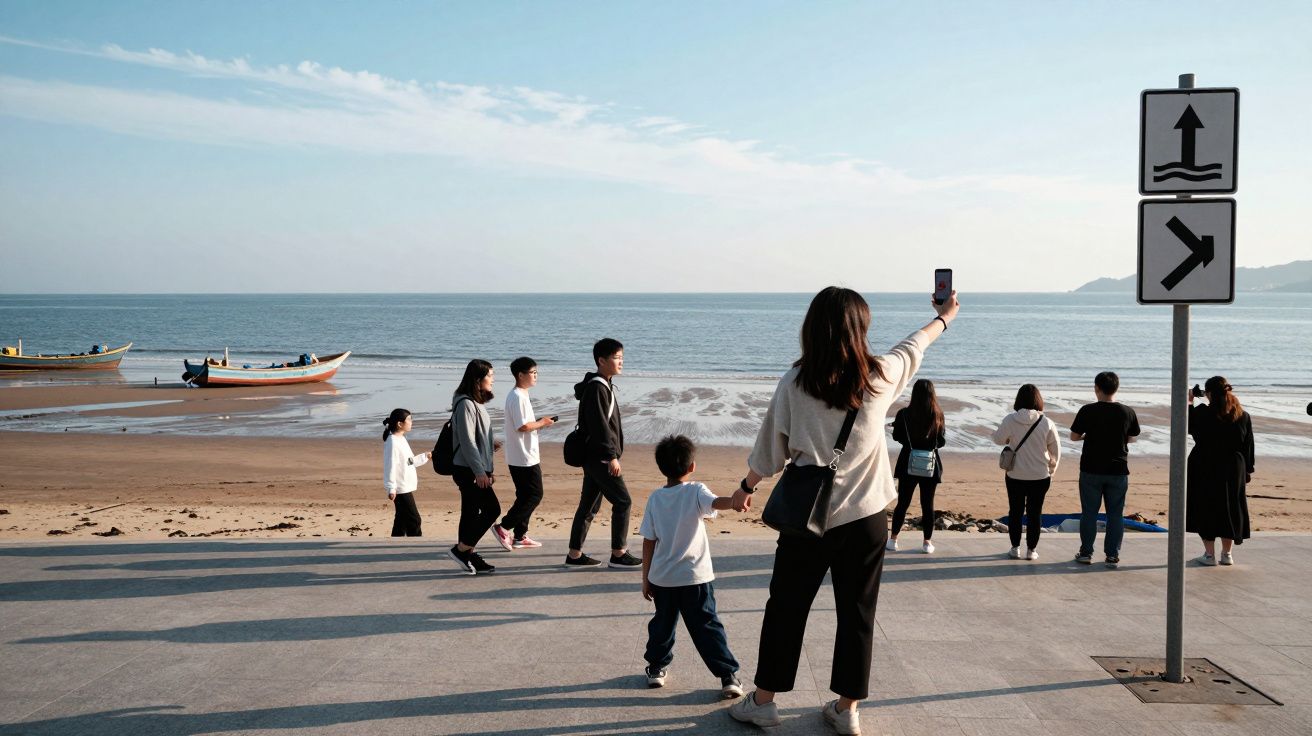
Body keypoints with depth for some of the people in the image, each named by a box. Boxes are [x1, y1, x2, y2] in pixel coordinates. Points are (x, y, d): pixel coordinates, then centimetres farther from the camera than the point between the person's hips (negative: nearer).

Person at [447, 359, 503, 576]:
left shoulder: (476, 403, 14)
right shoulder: (466, 404, -16)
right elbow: (467, 441, -20)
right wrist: (480, 472, -21)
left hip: (475, 469, 10)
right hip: (468, 470, -10)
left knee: (471, 512, 10)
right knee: (491, 508, -8)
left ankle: (468, 557, 15)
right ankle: (461, 549, 0)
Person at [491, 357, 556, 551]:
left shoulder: (519, 395, 16)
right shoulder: (518, 397, -17)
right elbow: (523, 426, -23)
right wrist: (541, 423, -10)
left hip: (523, 457, 10)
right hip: (524, 458, -10)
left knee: (526, 496, 13)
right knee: (534, 495, -6)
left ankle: (520, 536, 16)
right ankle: (503, 527, -4)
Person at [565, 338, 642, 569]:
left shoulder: (604, 385, 16)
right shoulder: (596, 388, -16)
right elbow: (600, 425, -22)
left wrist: (611, 454, 23)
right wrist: (612, 457, -22)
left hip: (595, 457, 10)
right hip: (600, 457, -10)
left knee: (589, 505, 12)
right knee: (622, 501, -4)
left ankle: (575, 554, 17)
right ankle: (618, 554, 4)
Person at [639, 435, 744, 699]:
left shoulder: (655, 498, 1)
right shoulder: (695, 492, -8)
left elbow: (648, 542, 3)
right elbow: (715, 503, -32)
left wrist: (646, 578, 10)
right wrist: (735, 500, -52)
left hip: (662, 578, 3)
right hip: (695, 578, -3)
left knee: (663, 623, 21)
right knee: (707, 626, 3)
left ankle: (657, 668, 31)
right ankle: (728, 676, 1)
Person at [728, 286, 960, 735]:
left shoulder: (795, 382, -8)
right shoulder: (879, 377, -4)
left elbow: (771, 447, 0)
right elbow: (914, 346, 17)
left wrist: (746, 487, 18)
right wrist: (944, 317, 37)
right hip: (866, 517, 1)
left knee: (786, 609, 11)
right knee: (857, 614, 12)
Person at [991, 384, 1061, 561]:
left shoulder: (1010, 420, -13)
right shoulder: (1047, 423, -11)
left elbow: (998, 439, -1)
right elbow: (1056, 450, -1)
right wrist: (1052, 469, 15)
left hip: (1015, 475, 0)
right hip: (1040, 477, 0)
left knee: (1015, 511, 13)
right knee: (1035, 513, 11)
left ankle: (1015, 548, 19)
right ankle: (1031, 550, 15)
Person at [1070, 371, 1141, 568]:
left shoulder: (1087, 411, -11)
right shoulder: (1127, 412, -4)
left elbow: (1074, 436, -2)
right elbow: (1131, 438, 10)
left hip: (1091, 470, -1)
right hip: (1118, 471, 1)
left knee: (1089, 512, 9)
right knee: (1115, 514, 8)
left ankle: (1086, 553, 14)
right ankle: (1112, 556, 9)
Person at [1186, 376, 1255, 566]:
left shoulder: (1202, 413, -13)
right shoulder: (1243, 416, 0)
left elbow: (1187, 426, 5)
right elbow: (1248, 446, 6)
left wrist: (1189, 403, 16)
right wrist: (1248, 470, 15)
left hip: (1205, 469, -4)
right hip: (1234, 470, 4)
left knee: (1206, 509, 5)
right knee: (1229, 509, 14)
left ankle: (1209, 554, 6)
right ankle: (1227, 554, 19)